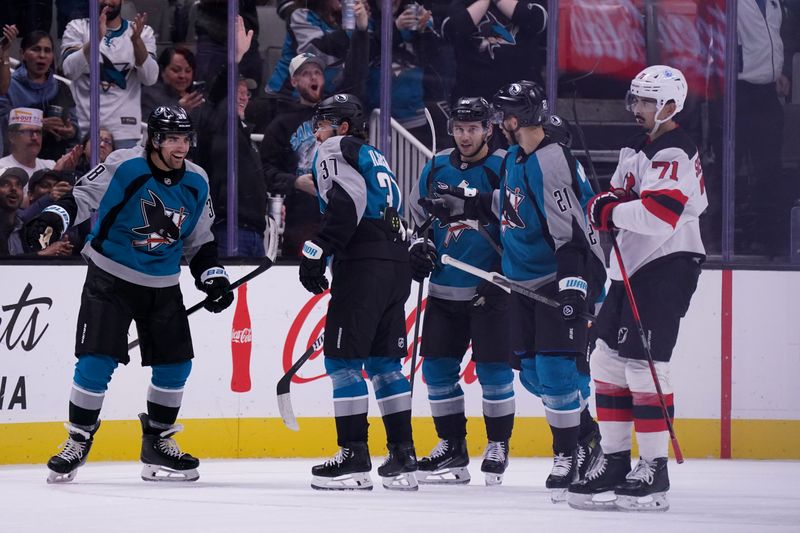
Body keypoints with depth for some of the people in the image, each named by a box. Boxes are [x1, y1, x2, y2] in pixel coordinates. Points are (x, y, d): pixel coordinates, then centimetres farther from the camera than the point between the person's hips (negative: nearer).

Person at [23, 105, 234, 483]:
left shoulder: (196, 183, 1)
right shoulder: (124, 167, -16)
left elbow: (199, 241, 12)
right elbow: (81, 197, -17)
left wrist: (213, 277, 1)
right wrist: (53, 220, -34)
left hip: (163, 286, 5)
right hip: (110, 277, -5)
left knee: (175, 363, 2)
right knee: (96, 360, -12)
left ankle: (157, 443, 19)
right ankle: (78, 442, 2)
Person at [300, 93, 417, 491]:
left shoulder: (336, 150, 1)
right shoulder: (375, 159, 28)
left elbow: (346, 203, -16)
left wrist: (316, 253, -18)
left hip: (363, 265, -9)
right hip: (397, 264, 9)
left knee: (342, 358, -5)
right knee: (384, 361, 12)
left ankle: (354, 457, -8)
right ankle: (402, 455, 8)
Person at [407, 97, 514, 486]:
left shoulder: (503, 169, -8)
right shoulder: (436, 169, 9)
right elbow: (416, 214, 22)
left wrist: (503, 272, -15)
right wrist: (419, 246, 5)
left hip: (489, 291, -6)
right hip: (444, 290, 6)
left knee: (492, 369, -5)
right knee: (437, 367, 5)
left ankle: (498, 446, 8)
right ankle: (452, 447, 15)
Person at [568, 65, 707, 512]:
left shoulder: (674, 155, -14)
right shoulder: (640, 149, 18)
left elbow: (658, 215, -28)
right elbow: (613, 200, 17)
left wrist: (612, 211, -15)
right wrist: (606, 205, -6)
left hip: (667, 266, -10)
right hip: (632, 268, 10)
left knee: (643, 363, -14)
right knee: (609, 358, 10)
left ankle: (655, 472, -12)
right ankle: (615, 462, 16)